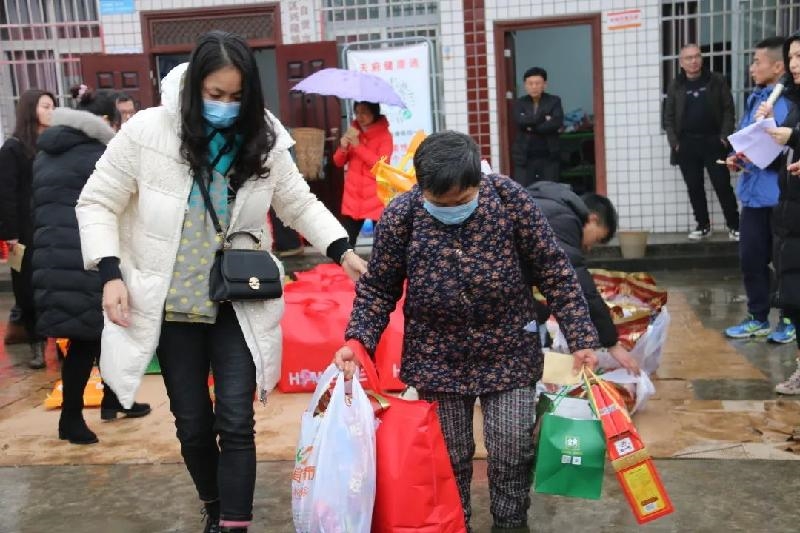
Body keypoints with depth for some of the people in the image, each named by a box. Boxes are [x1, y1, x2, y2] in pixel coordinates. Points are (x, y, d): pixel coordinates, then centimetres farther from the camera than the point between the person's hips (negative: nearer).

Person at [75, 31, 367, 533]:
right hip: (173, 305, 0)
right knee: (193, 424, 12)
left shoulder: (263, 142, -4)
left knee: (235, 422, -5)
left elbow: (301, 204, 6)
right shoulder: (147, 131, -10)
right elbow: (98, 204, -3)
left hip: (238, 305, 0)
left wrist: (343, 250, -8)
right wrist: (111, 272, -15)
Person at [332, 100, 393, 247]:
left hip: (376, 198, -4)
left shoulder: (384, 135, -4)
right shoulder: (353, 132, 11)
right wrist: (343, 147, -9)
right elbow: (338, 162, 12)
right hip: (353, 197, 5)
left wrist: (358, 145, -19)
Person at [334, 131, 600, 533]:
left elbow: (554, 272, -8)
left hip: (509, 354, 0)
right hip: (438, 359, 0)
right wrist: (358, 340, -18)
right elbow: (378, 288, -3)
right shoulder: (400, 217, -16)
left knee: (512, 453, 4)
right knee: (449, 458, 9)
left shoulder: (510, 199, -16)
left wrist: (581, 339, -10)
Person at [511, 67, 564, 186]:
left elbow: (557, 122, -12)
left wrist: (533, 128, -11)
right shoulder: (520, 103, 8)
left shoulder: (554, 101, 5)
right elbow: (520, 121, -12)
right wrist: (543, 118, -13)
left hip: (548, 157, -1)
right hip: (524, 157, 1)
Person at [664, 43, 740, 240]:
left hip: (713, 141, -2)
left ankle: (734, 226, 6)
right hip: (686, 144, 2)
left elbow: (728, 109, 1)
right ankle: (703, 225, 17)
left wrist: (724, 136, -9)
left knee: (723, 186, -2)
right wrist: (674, 143, -5)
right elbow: (669, 118, 6)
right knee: (694, 188, 6)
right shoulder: (675, 86, 6)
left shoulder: (717, 81, 3)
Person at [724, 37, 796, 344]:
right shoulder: (755, 98, 13)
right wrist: (736, 157, 4)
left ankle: (790, 321, 21)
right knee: (751, 258, 11)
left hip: (783, 195, -7)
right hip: (754, 193, 7)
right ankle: (758, 318, 25)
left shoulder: (791, 100, -13)